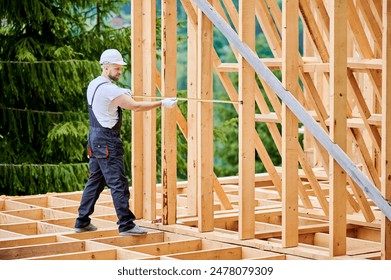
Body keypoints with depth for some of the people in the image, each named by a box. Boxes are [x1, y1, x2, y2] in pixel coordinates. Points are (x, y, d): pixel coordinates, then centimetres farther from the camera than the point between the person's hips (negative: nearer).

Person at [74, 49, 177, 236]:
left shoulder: (93, 85, 11)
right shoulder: (108, 89, -18)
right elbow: (136, 106, -21)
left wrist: (123, 95, 13)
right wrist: (162, 103, -18)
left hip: (95, 139, 10)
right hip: (107, 141, -10)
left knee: (95, 181, 15)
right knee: (118, 183, -8)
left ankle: (82, 222, 19)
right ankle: (126, 225, -8)